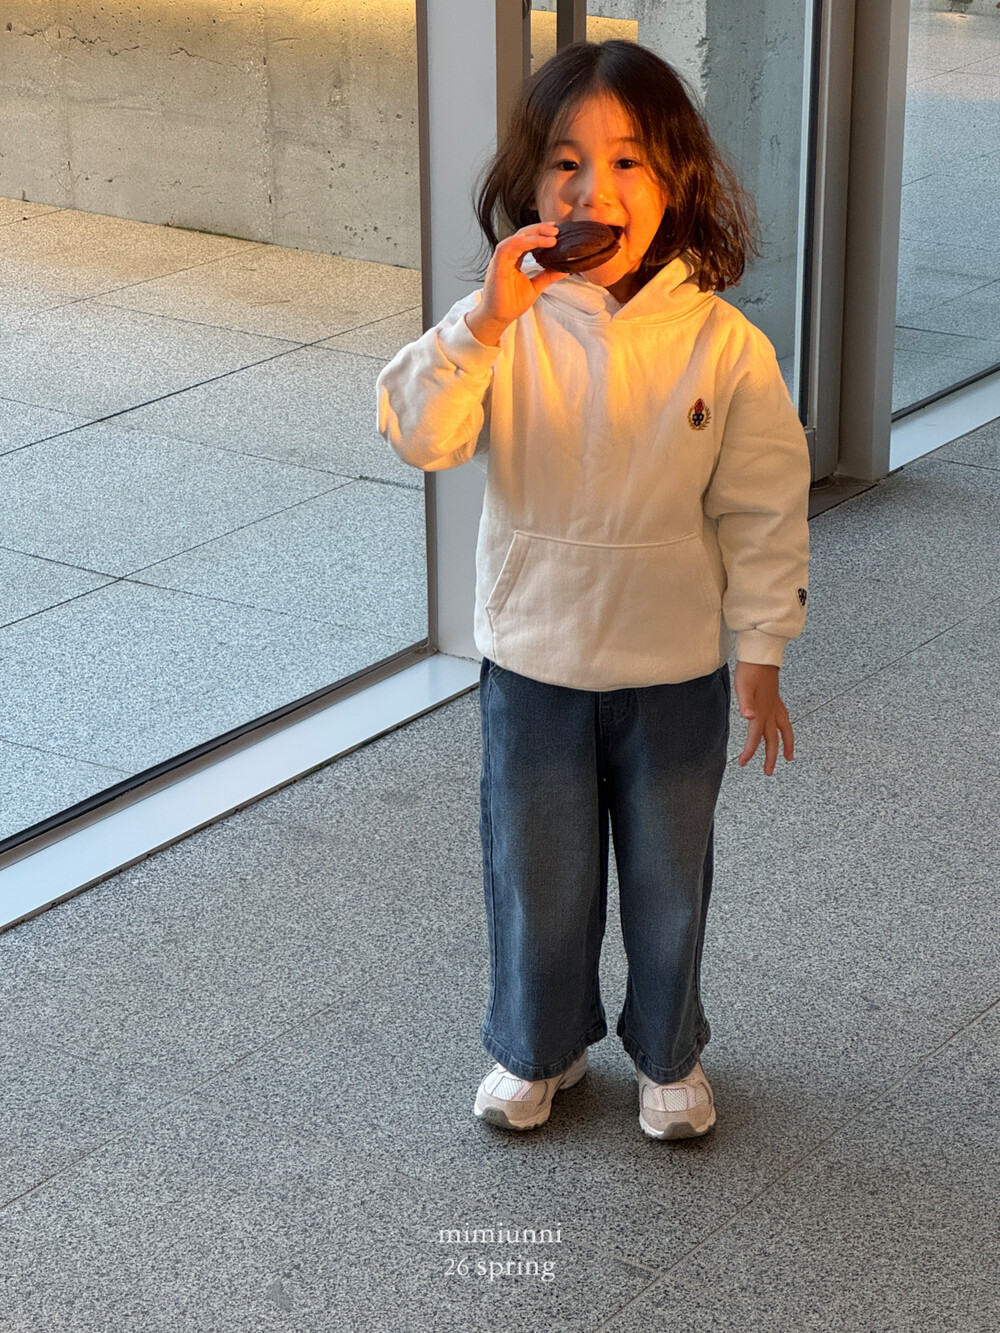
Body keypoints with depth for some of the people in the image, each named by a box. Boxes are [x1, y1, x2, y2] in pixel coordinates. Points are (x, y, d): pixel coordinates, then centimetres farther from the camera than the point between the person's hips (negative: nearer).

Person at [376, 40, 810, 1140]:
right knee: (535, 874, 17)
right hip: (532, 664, 1)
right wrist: (483, 321, -35)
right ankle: (537, 1048, 40)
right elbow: (416, 433, -23)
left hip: (674, 669, 0)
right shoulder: (507, 326, -11)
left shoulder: (724, 345, -13)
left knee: (669, 880, 17)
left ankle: (669, 1054, 41)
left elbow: (763, 511, -6)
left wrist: (759, 654, -5)